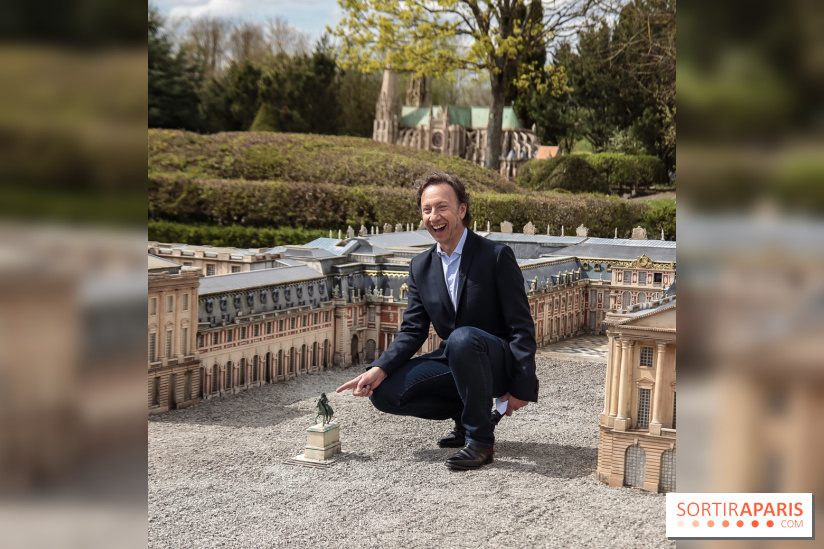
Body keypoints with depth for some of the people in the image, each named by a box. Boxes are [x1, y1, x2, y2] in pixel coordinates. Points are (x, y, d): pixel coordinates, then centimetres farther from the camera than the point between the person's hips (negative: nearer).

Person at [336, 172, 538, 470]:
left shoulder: (497, 256, -12)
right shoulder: (421, 267, 5)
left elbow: (521, 326, -12)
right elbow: (413, 331, 3)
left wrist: (522, 387, -17)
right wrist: (379, 369, -14)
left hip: (498, 362, -6)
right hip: (454, 361, 6)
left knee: (462, 338, -38)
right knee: (385, 393, -13)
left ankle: (480, 438, -22)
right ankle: (467, 415, 7)